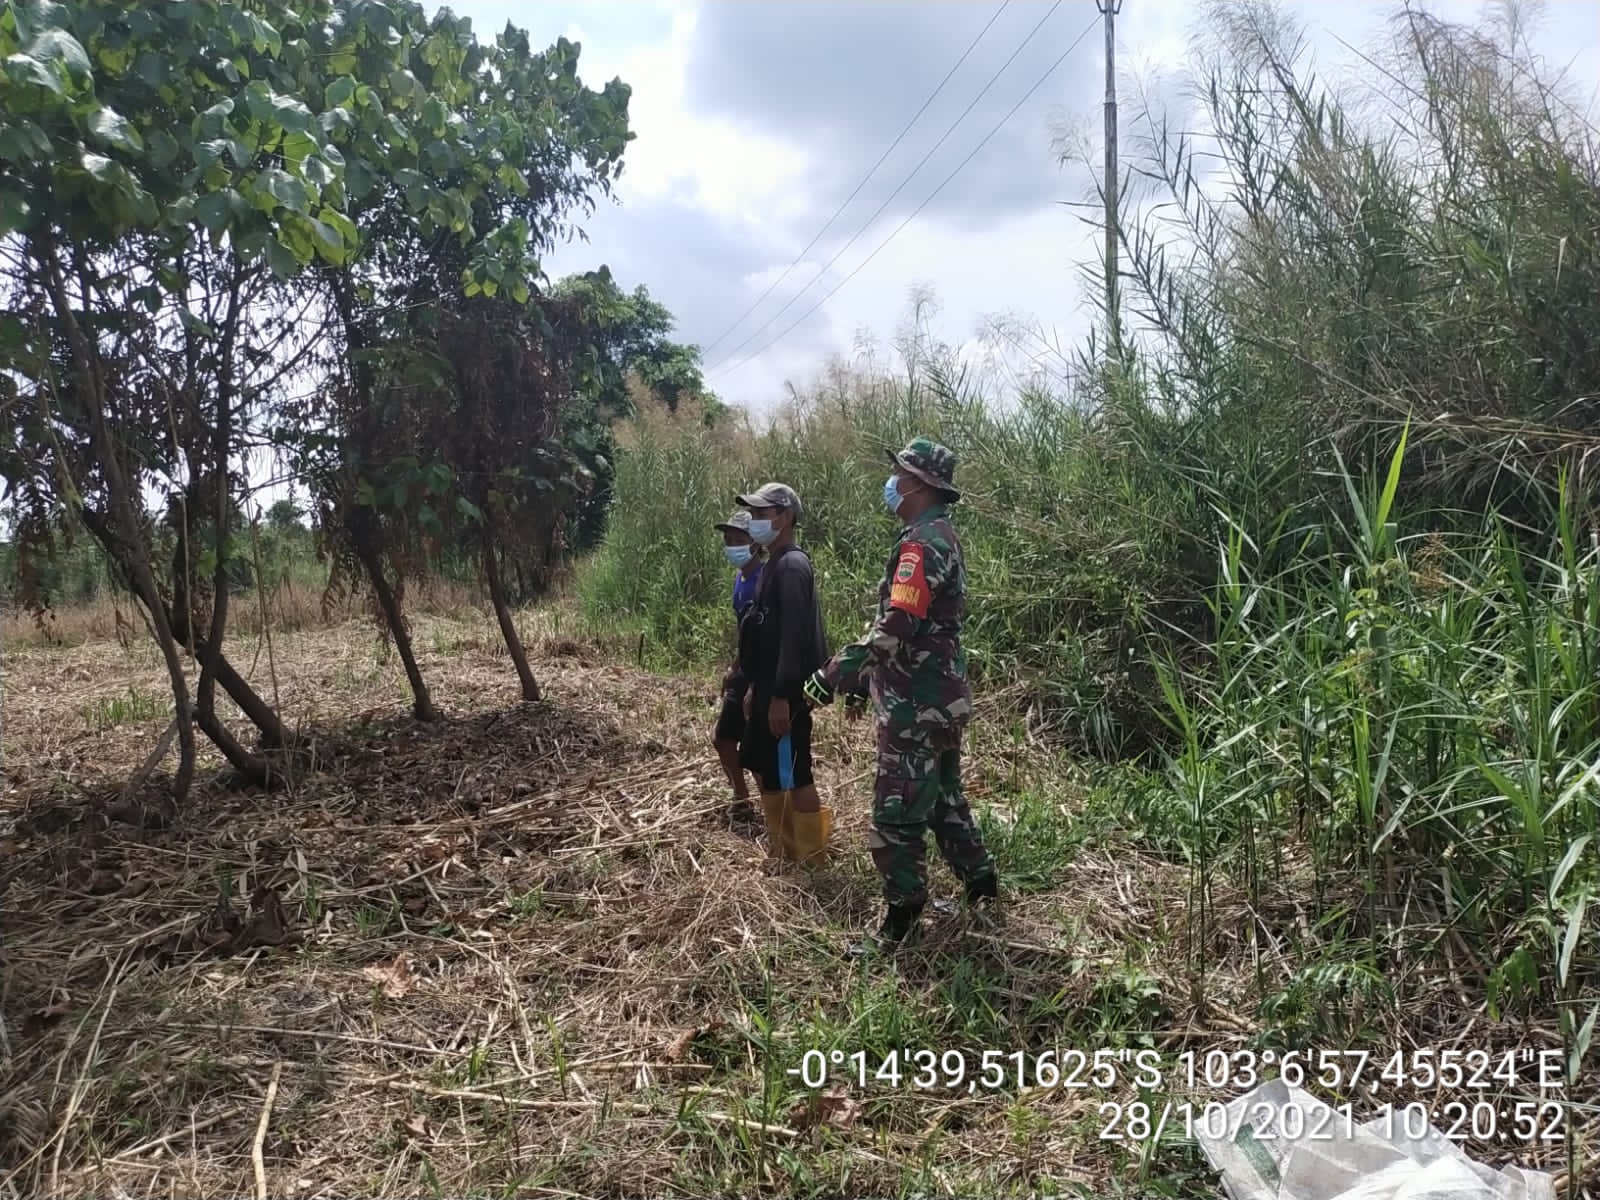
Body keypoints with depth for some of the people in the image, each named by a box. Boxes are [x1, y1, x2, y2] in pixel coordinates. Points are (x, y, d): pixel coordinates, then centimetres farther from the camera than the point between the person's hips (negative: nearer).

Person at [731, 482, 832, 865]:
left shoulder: (793, 566, -17)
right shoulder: (772, 566, 15)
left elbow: (795, 637, -23)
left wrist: (782, 697, -24)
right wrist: (753, 687, 20)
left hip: (785, 693, -10)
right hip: (768, 690, 10)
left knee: (794, 776, -3)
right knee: (767, 772, 17)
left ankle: (812, 861, 8)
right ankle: (782, 851, 29)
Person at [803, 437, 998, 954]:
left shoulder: (921, 543, -19)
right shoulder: (940, 536, 14)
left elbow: (896, 627, -28)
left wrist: (835, 672, -24)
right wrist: (863, 674, 23)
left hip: (916, 705, -10)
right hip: (939, 698, 10)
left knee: (896, 814, -1)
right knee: (942, 798, 21)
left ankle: (902, 920, 10)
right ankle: (982, 889, 33)